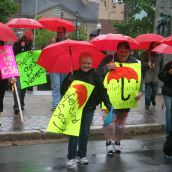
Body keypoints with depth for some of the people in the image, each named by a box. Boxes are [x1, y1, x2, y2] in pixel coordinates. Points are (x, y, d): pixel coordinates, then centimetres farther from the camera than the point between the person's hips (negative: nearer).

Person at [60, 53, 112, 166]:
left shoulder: (94, 76, 3)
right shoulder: (73, 75, -3)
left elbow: (102, 91, 2)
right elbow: (63, 89, -2)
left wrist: (108, 104, -7)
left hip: (89, 108, 2)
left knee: (85, 133, 10)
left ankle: (82, 155, 23)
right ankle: (71, 157, 6)